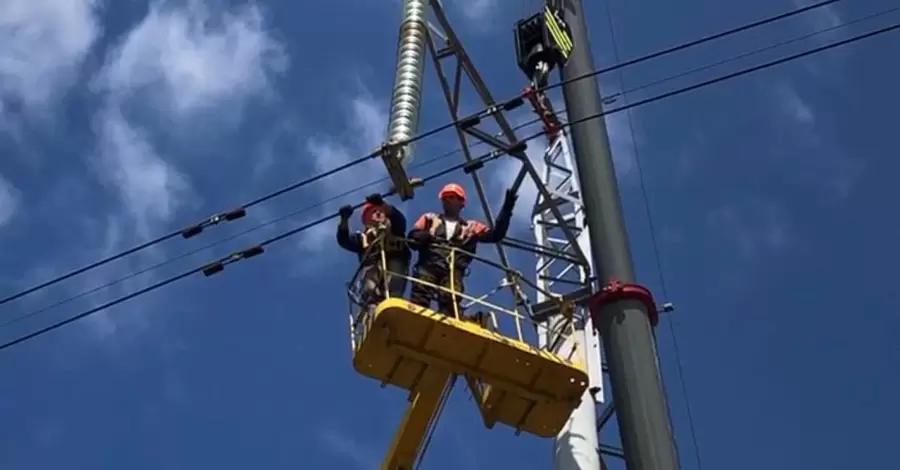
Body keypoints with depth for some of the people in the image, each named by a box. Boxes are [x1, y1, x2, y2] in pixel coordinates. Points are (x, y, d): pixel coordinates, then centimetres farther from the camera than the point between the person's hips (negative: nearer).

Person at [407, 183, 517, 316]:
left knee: (450, 304, -20)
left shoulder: (471, 226, 27)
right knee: (420, 300, -19)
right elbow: (412, 237, 15)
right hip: (428, 266, 0)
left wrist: (506, 210, 5)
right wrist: (425, 236, -8)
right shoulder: (429, 218, 27)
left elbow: (495, 235, 16)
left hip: (453, 271, 0)